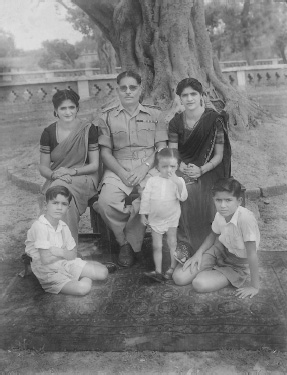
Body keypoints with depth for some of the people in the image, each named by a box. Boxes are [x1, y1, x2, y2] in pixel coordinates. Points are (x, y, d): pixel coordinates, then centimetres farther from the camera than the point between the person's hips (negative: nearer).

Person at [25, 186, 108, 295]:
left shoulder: (63, 226, 2)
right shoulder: (39, 227, -20)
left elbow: (72, 254, 4)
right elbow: (45, 260, -22)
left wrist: (60, 252, -15)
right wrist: (65, 254, -8)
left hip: (65, 263, 7)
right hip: (48, 272, -6)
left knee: (102, 272, -6)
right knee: (83, 288, -26)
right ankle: (86, 278, 4)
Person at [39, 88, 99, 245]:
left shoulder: (88, 129, -1)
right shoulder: (49, 133, 5)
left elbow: (94, 165, -1)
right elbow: (43, 167, 8)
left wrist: (72, 171, -16)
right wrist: (55, 175, -14)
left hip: (83, 177, -2)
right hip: (56, 180, 2)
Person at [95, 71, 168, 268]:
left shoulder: (154, 114, 12)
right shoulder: (108, 117, 12)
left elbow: (162, 148, 5)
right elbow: (105, 152, 6)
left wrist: (145, 168, -12)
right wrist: (122, 173, -11)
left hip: (148, 167, -1)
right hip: (118, 169, 1)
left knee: (144, 201, -32)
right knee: (106, 201, -28)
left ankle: (130, 244, -6)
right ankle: (125, 242, -2)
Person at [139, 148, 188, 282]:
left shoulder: (178, 180, -6)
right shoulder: (152, 181, -3)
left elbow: (183, 197, -18)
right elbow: (145, 197, 2)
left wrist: (178, 183, -31)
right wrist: (143, 213, 1)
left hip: (172, 217, -1)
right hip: (155, 219, 2)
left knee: (172, 243, 9)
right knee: (157, 246, 6)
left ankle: (173, 268, 21)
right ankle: (158, 271, 13)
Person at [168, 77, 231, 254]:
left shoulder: (214, 120, -5)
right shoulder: (176, 122, 6)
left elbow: (219, 155, -4)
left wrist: (201, 170, -21)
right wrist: (183, 168, -20)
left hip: (207, 170, -2)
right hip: (182, 168, 3)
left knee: (191, 192, -31)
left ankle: (200, 248, -17)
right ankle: (182, 244, -18)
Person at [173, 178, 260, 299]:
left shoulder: (246, 218, -33)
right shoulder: (220, 215, -12)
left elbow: (252, 254, -27)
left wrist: (254, 287, -22)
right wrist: (199, 252, -3)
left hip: (238, 265, -5)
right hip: (220, 251, 5)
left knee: (199, 284, -26)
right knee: (179, 278, -7)